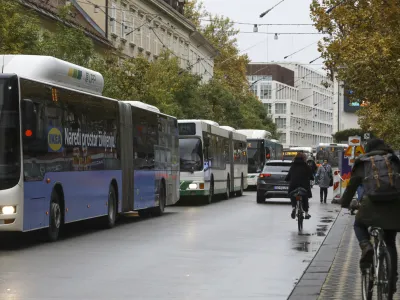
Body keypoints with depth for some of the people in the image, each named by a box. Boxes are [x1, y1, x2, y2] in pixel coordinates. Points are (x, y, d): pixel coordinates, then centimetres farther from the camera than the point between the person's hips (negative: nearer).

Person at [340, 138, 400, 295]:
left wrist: (345, 203, 27)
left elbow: (352, 185, 18)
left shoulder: (363, 164, 16)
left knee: (359, 225, 27)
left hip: (372, 204, -2)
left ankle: (366, 247, -4)